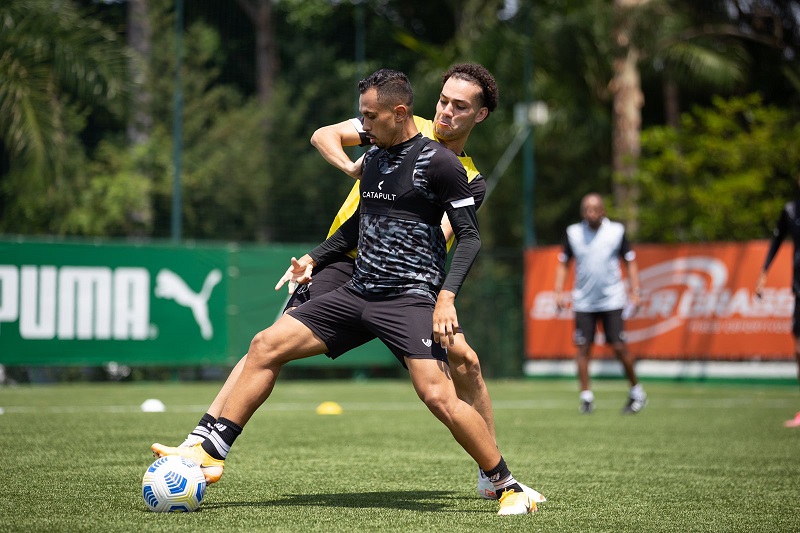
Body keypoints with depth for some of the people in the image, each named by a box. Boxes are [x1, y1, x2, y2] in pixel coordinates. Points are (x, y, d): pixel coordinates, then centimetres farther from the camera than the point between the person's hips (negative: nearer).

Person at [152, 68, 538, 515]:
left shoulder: (438, 163, -8)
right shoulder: (373, 158, 15)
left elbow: (470, 236, -10)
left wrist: (447, 295, -21)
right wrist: (315, 259, 20)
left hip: (411, 298, -8)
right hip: (358, 293, 8)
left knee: (439, 397, -24)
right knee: (265, 346, 0)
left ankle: (509, 486, -7)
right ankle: (212, 453, 4)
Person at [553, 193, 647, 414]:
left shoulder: (616, 231, -1)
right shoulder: (573, 233, 2)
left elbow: (630, 261, 6)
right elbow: (563, 263, 12)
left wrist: (634, 292, -2)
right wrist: (559, 291, 2)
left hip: (612, 301, -2)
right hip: (583, 302, 2)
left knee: (619, 347, -6)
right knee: (583, 348, -4)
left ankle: (636, 392, 11)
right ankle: (586, 396, 4)